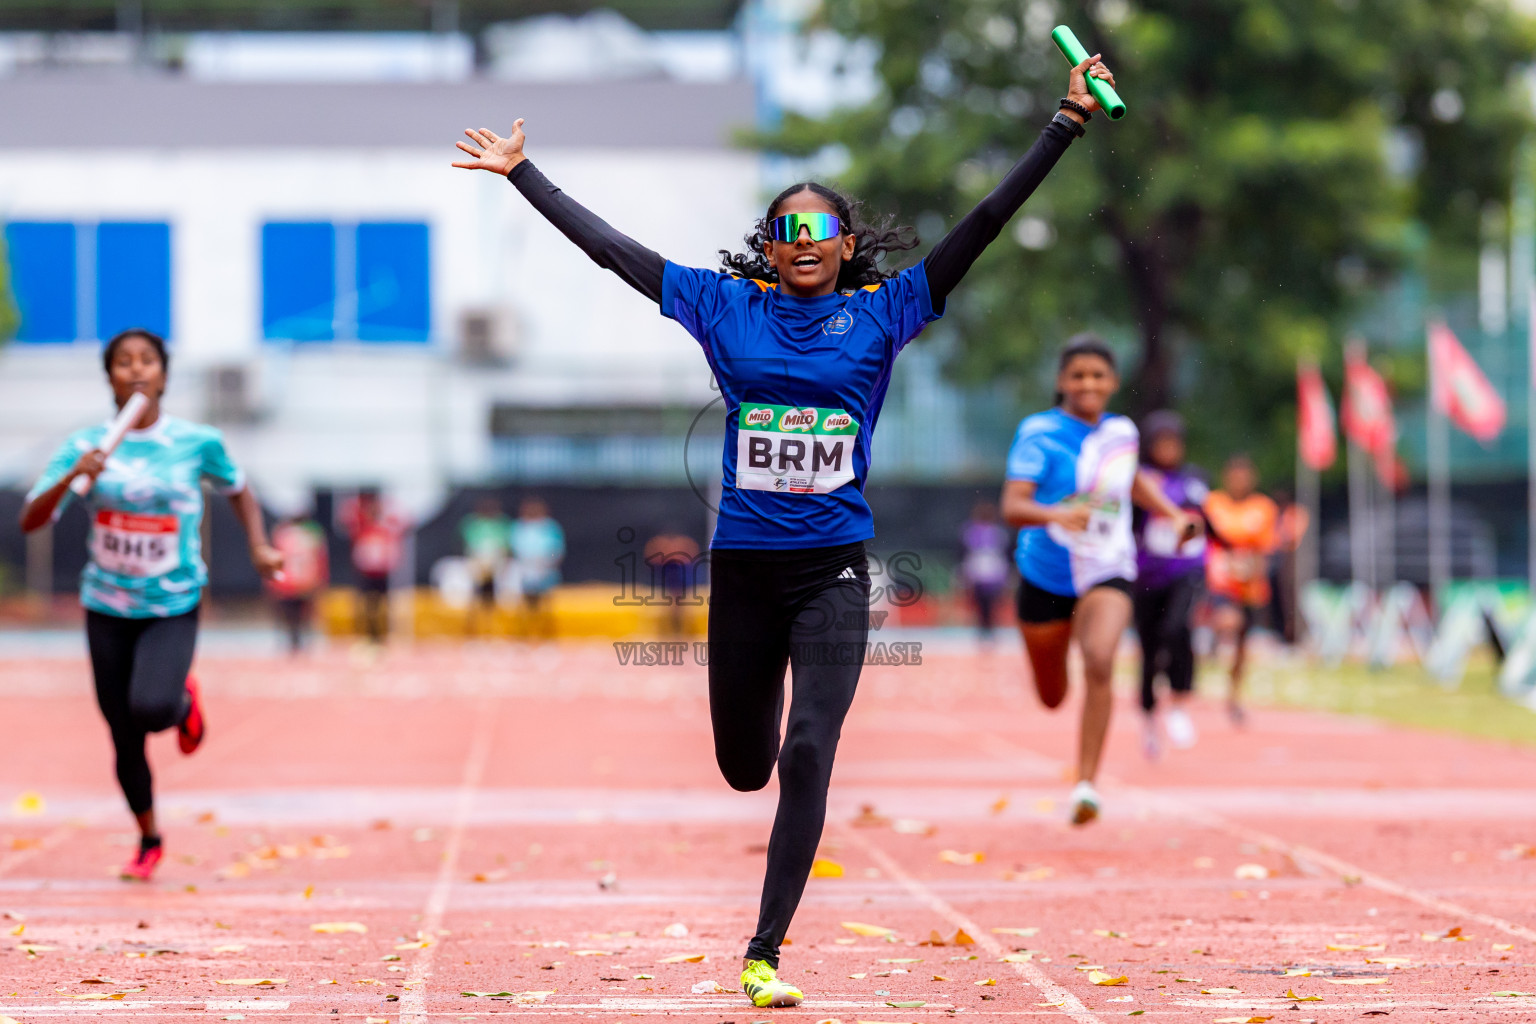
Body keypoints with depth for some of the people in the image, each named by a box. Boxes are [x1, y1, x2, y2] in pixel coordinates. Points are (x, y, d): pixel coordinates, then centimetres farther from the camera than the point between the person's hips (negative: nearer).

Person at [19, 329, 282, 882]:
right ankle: (149, 839, 30)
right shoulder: (85, 447, -4)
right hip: (107, 608, 2)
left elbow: (238, 489, 15)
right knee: (125, 740, 6)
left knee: (151, 707, -26)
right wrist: (71, 478, -26)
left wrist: (259, 547, 1)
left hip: (174, 608, -2)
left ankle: (183, 699, 11)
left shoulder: (198, 442, -5)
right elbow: (30, 521, -9)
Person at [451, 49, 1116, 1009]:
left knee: (808, 757, -14)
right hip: (743, 567, 2)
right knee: (744, 767, 12)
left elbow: (985, 225, -2)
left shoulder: (883, 311, 2)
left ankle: (765, 956, -9)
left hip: (835, 567, -2)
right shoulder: (725, 307, 4)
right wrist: (522, 172, 9)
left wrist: (1065, 127, -7)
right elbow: (609, 247, 8)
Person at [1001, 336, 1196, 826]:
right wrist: (1056, 514, -43)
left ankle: (1087, 783, -23)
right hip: (1045, 577, -1)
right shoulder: (1040, 432, -13)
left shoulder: (1122, 432, 1)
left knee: (1099, 663, -28)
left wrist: (1173, 514, 11)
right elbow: (1012, 506, -23)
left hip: (1107, 574, 1)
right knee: (1051, 697, 14)